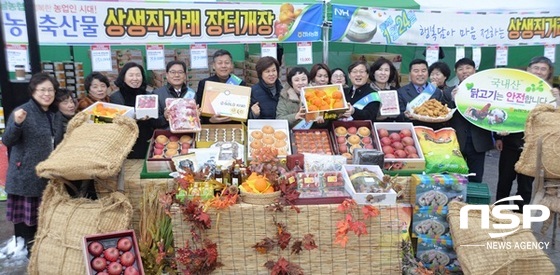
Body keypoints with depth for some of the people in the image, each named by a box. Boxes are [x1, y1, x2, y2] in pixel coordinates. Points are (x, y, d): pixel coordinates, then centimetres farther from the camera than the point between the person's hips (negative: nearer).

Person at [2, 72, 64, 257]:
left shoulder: (56, 115, 10)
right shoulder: (22, 112, -9)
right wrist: (17, 124, -30)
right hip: (26, 175, -5)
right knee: (25, 213, 2)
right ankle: (25, 249, 17)